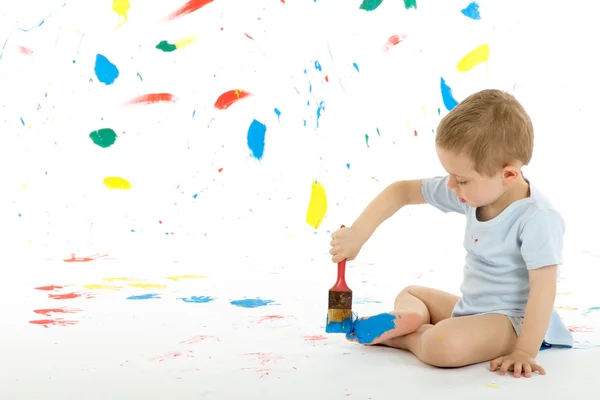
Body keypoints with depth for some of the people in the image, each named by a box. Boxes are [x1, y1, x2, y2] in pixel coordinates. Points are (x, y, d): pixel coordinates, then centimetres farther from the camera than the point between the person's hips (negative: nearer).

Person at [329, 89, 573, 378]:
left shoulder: (536, 218, -25)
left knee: (443, 346, -38)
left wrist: (524, 352, -31)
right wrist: (358, 233, -6)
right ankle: (409, 319, -12)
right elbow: (402, 192, 1)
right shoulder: (475, 191, -4)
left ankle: (400, 337, -7)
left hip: (511, 322, -9)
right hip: (470, 309, 9)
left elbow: (543, 289, -27)